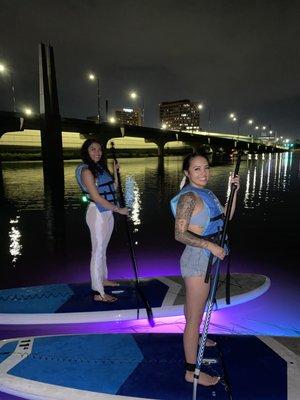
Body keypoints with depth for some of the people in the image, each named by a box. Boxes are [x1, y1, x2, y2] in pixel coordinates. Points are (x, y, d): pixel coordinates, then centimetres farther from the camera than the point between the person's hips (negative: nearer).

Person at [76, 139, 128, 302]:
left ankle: (102, 279, 36)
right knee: (98, 251, -4)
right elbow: (96, 197, -20)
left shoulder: (101, 168, 13)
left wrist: (115, 171, 10)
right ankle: (99, 293, 3)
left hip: (107, 212, 8)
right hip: (97, 213, -8)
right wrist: (118, 209, -19)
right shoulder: (86, 170, -13)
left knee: (103, 249, 19)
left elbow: (113, 188, 18)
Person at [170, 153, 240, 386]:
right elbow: (180, 234, -24)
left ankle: (193, 338, 53)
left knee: (195, 304, 29)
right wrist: (210, 245, -26)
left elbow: (226, 217, 12)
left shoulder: (207, 193, 8)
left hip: (208, 257, 10)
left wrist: (233, 191, 3)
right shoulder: (189, 197, -19)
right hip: (197, 259, -10)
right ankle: (192, 371, 14)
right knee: (195, 315, 0)